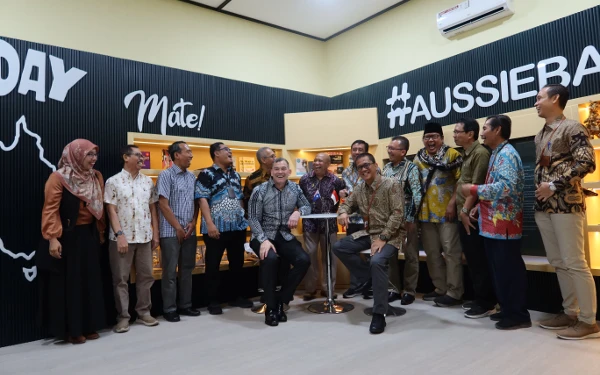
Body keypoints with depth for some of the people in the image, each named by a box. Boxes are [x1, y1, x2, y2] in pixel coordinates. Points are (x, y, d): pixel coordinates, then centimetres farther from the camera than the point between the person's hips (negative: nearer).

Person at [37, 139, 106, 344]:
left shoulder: (96, 177, 7)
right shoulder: (59, 177, -11)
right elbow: (50, 210, -15)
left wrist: (101, 232, 13)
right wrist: (53, 238, -22)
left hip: (89, 236, 6)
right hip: (67, 237, -6)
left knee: (90, 281, 11)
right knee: (69, 283, 3)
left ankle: (89, 326, 23)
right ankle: (71, 330, 16)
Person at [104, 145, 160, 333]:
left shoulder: (148, 181, 9)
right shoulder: (113, 181, -3)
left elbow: (153, 209, 11)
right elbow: (111, 211, -7)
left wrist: (155, 233, 6)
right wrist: (119, 234, -15)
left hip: (144, 237, 4)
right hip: (122, 237, -4)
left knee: (145, 276, 10)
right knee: (121, 279, 4)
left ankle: (144, 313, 22)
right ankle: (123, 317, 15)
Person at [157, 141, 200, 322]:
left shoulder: (192, 176, 10)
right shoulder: (166, 175, -7)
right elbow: (163, 204, -11)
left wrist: (193, 222, -1)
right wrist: (178, 228, -11)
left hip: (190, 231, 6)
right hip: (171, 231, -6)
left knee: (187, 269, 12)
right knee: (170, 271, 2)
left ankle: (185, 305, 23)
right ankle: (169, 309, 12)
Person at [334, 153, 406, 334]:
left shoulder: (392, 184, -11)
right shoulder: (359, 189, 8)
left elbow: (398, 214, -16)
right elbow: (346, 204, 21)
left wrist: (382, 238, -23)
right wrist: (343, 212, -6)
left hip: (391, 235, -7)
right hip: (368, 233, 7)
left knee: (377, 261, -32)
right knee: (339, 247, -8)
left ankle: (379, 315, -20)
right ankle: (367, 278, 3)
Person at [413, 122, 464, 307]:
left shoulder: (452, 154, -3)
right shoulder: (418, 158, 13)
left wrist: (452, 203, -17)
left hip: (446, 211, -6)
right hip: (426, 213, 6)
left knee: (451, 252, -2)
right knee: (432, 252, 11)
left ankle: (454, 292, 5)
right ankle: (440, 288, 23)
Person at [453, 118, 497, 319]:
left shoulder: (480, 153, -13)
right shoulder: (465, 154, 16)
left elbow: (476, 186, -18)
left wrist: (466, 210, -15)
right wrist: (460, 209, 14)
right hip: (463, 215, 9)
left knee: (479, 260, -2)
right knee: (471, 258, 15)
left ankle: (486, 303, 9)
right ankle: (479, 299, 25)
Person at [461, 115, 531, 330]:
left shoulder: (506, 154, -13)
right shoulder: (497, 154, 18)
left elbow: (507, 187, -26)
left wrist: (474, 190, -21)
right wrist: (480, 207, 13)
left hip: (504, 223, -10)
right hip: (494, 223, 10)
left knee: (509, 269, -2)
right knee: (500, 269, 15)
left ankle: (518, 315, 9)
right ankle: (508, 310, 25)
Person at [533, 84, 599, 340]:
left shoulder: (572, 128, -4)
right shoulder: (540, 136, 18)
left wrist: (554, 186, -15)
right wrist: (539, 191, 9)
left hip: (566, 204, -8)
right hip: (543, 206, 8)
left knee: (575, 263, -5)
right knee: (558, 262, 11)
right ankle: (570, 313, 21)